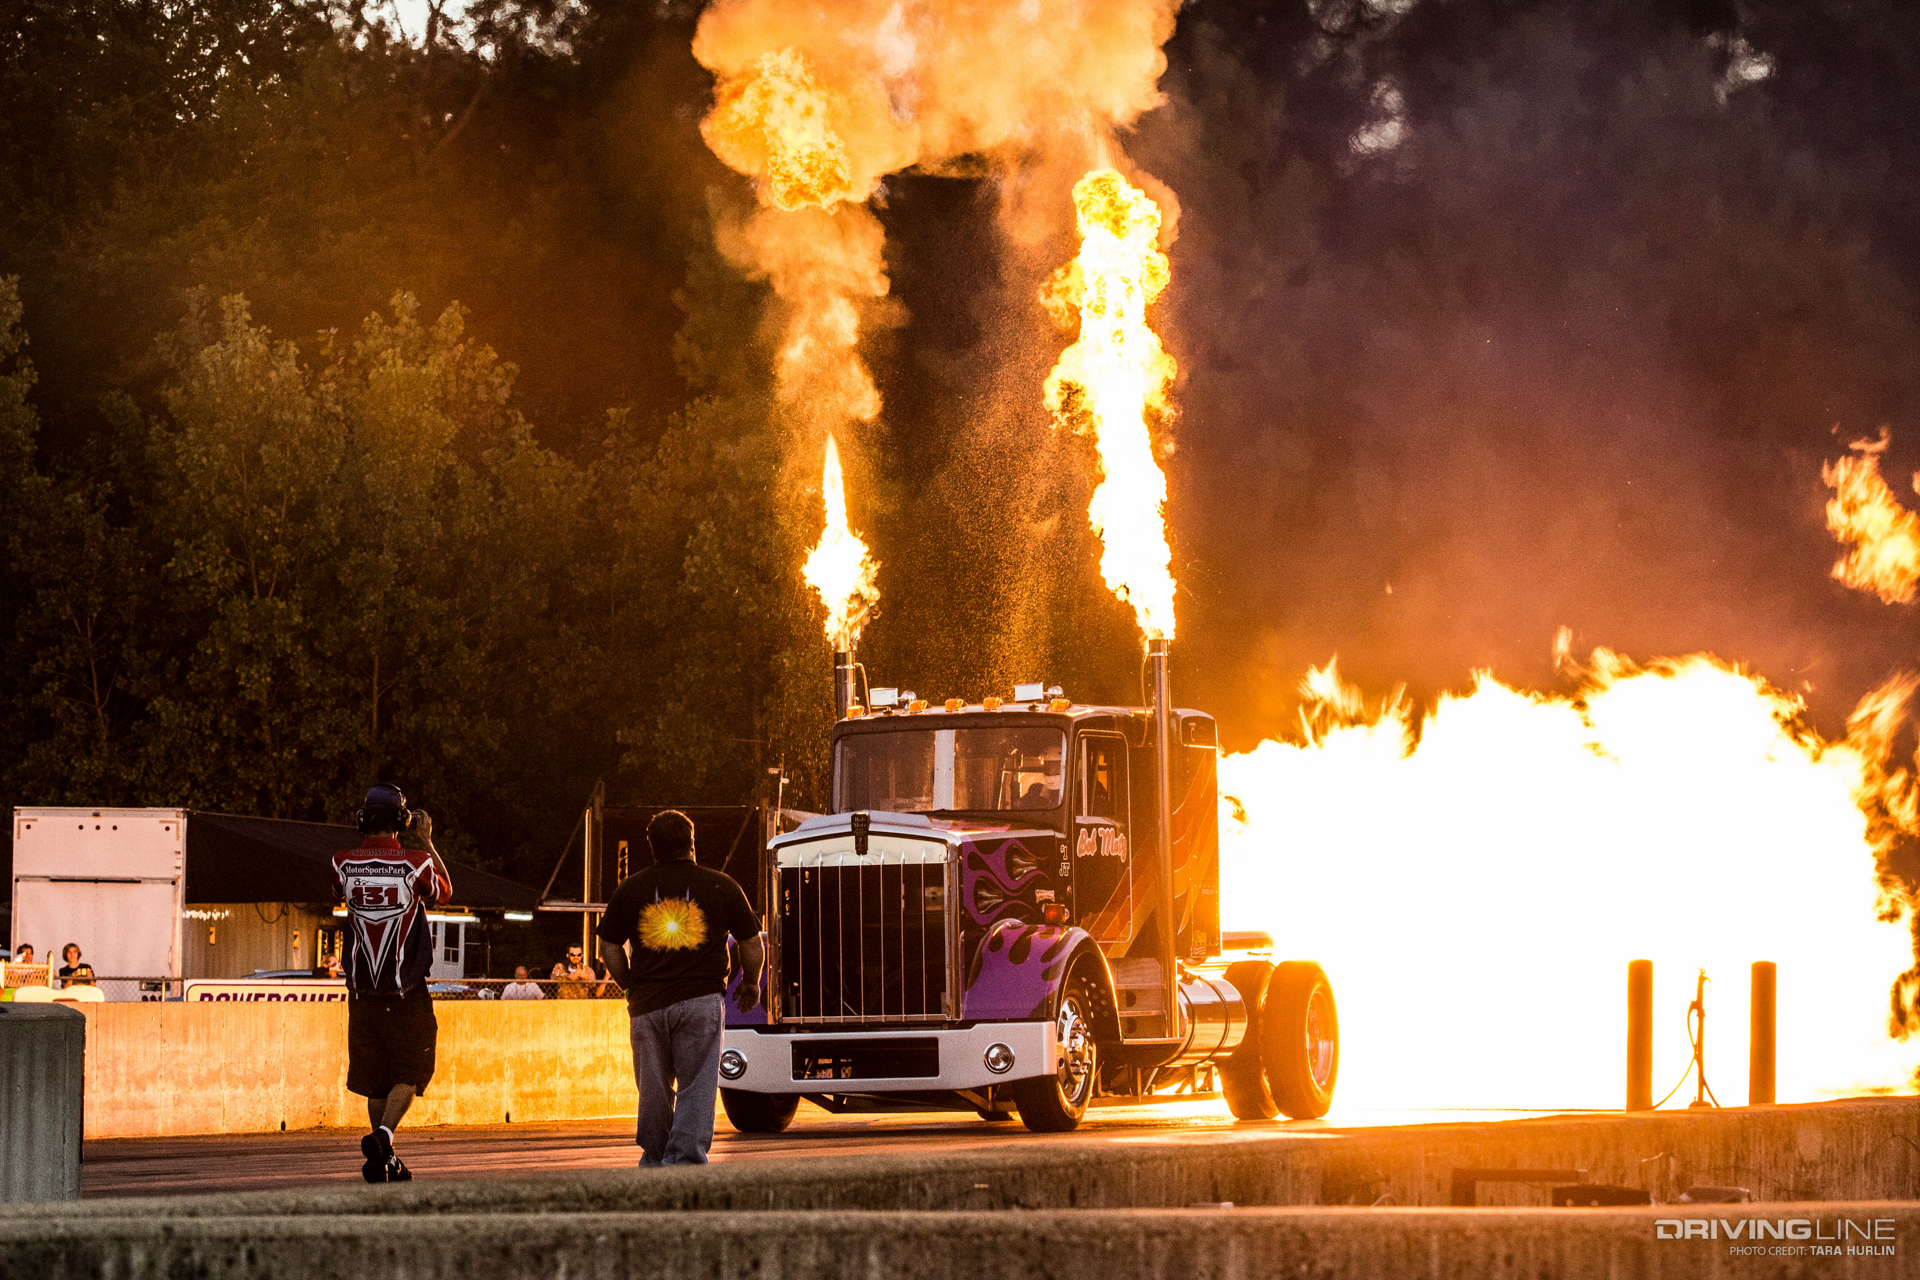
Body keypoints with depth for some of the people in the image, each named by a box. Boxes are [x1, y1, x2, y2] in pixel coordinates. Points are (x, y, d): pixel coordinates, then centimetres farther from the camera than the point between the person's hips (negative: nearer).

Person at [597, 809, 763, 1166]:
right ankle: (686, 1157, -12)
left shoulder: (629, 890, 8)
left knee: (654, 1087, 13)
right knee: (697, 1086, -2)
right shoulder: (721, 886, 4)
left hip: (647, 1003, 2)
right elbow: (752, 943, 9)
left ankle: (653, 1160, 21)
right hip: (701, 1001, -2)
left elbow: (609, 948, 10)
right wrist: (751, 983, 26)